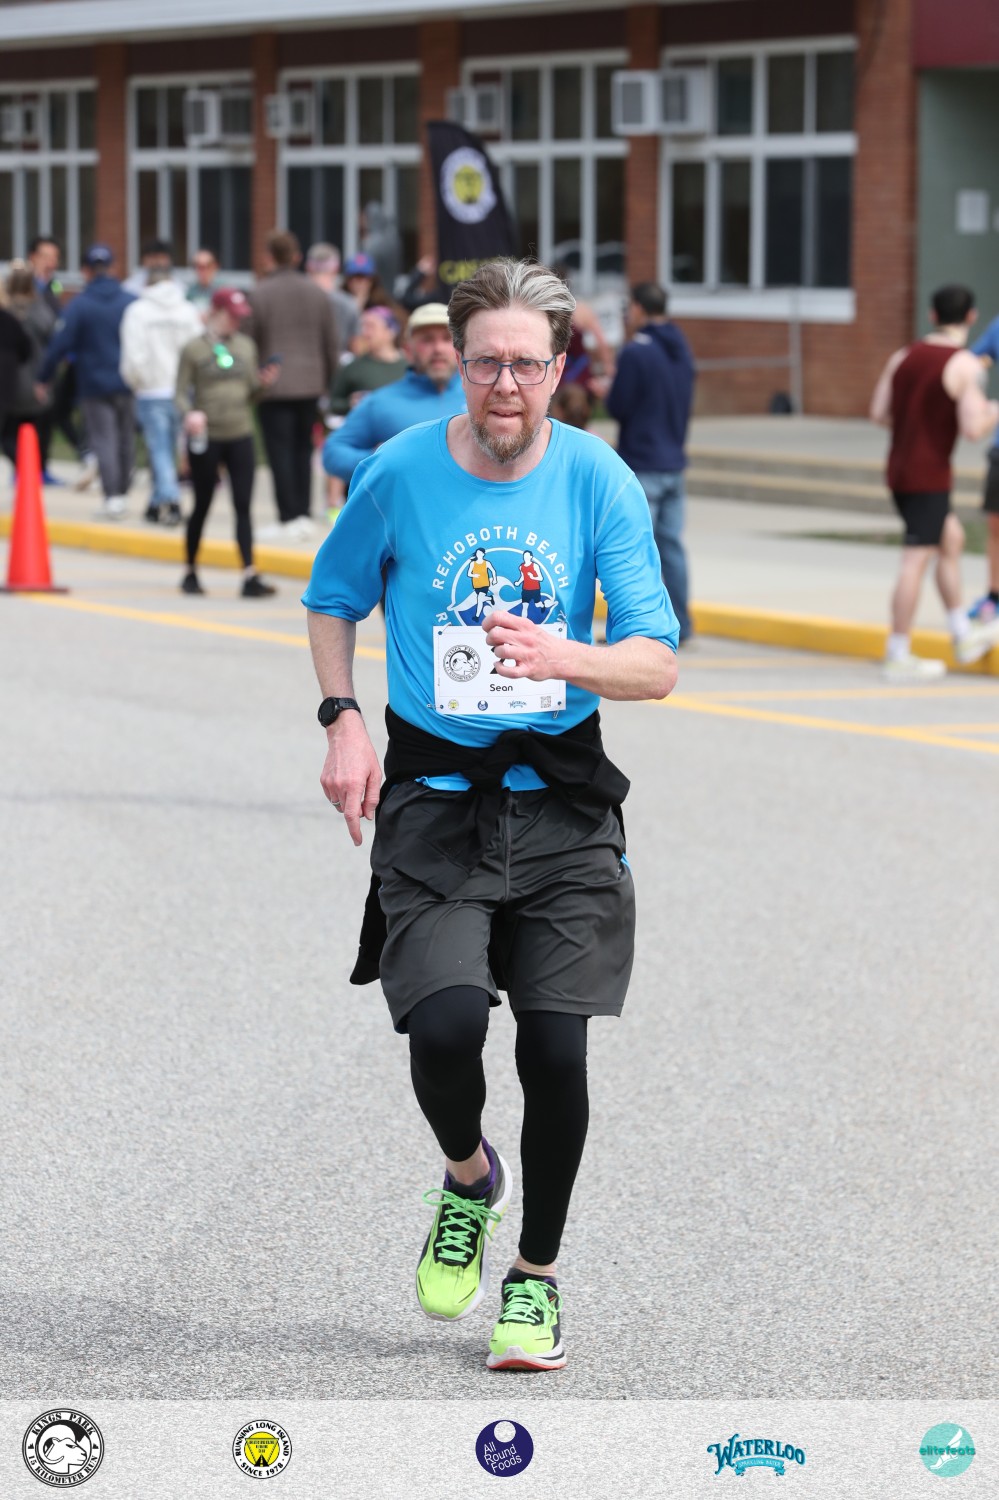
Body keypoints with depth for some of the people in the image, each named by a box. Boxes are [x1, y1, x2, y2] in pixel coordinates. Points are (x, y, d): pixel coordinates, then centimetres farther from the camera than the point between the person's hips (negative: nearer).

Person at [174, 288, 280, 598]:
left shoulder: (246, 346, 9)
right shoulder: (194, 349, -2)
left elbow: (251, 394, 13)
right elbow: (181, 392, -4)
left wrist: (264, 383, -8)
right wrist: (189, 413, -24)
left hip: (240, 436, 3)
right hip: (206, 437, -3)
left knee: (243, 506, -4)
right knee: (202, 505, 8)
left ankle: (250, 576, -9)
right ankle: (191, 572, 24)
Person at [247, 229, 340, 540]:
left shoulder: (260, 294, -8)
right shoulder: (316, 293, 6)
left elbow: (250, 341, -6)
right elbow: (331, 343, 10)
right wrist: (327, 380, 20)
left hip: (274, 386, -4)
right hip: (310, 383, 4)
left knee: (280, 451, -2)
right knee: (303, 448, 13)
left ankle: (290, 517, -9)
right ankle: (304, 513, 14)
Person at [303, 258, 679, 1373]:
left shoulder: (598, 479, -5)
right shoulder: (400, 472, -4)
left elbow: (657, 663, -8)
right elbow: (332, 597, 15)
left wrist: (564, 657, -28)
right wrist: (342, 723, 1)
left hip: (561, 798, 0)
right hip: (433, 790, 0)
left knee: (556, 1050, -5)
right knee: (445, 1024, -19)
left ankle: (537, 1275, 19)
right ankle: (470, 1180, 16)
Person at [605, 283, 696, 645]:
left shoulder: (635, 353, -15)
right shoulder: (681, 350, 10)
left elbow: (618, 408, -13)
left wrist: (607, 394, 7)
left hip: (641, 465, -7)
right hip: (675, 463, 7)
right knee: (671, 545, 10)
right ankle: (680, 625, 12)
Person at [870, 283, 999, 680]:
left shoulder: (903, 357, 6)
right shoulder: (963, 365, -14)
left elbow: (879, 414, 8)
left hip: (900, 469, 8)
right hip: (929, 475, -8)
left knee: (952, 539, 21)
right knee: (916, 560, -4)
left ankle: (964, 635, 28)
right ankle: (898, 656, -2)